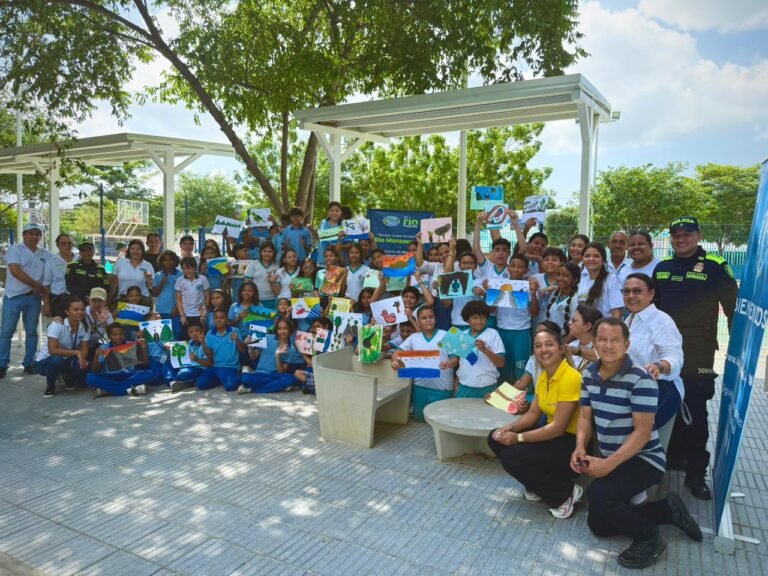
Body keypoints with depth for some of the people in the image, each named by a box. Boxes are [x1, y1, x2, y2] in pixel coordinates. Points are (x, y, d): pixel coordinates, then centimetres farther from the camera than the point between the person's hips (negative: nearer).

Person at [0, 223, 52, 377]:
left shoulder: (46, 255, 8)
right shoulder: (14, 249, -3)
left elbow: (48, 280, 7)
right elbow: (15, 271, -16)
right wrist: (36, 285, -15)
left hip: (34, 297, 3)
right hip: (14, 296, -3)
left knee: (31, 331, 8)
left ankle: (29, 363, 16)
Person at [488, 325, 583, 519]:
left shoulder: (570, 378, -24)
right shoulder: (543, 377, 4)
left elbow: (558, 427, -25)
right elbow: (533, 414, 9)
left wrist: (519, 438, -21)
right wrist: (509, 428, -9)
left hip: (572, 443, -9)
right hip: (553, 434, 9)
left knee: (510, 457, -21)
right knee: (496, 438, 1)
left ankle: (565, 493, -2)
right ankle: (537, 486, 14)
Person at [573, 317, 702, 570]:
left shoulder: (640, 379, -22)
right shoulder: (590, 374, -1)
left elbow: (642, 432, -24)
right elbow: (585, 417, 4)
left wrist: (609, 464, -31)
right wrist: (580, 447, -16)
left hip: (644, 459, -7)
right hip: (610, 458, 8)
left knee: (598, 494, -32)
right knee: (598, 525, 12)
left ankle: (649, 538, -3)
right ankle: (668, 509, 27)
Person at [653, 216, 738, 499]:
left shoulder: (715, 266, -5)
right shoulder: (662, 267, 10)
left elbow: (733, 307, -4)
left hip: (698, 354, -4)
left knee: (695, 412, -1)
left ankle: (696, 473, 10)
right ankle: (675, 455, 31)